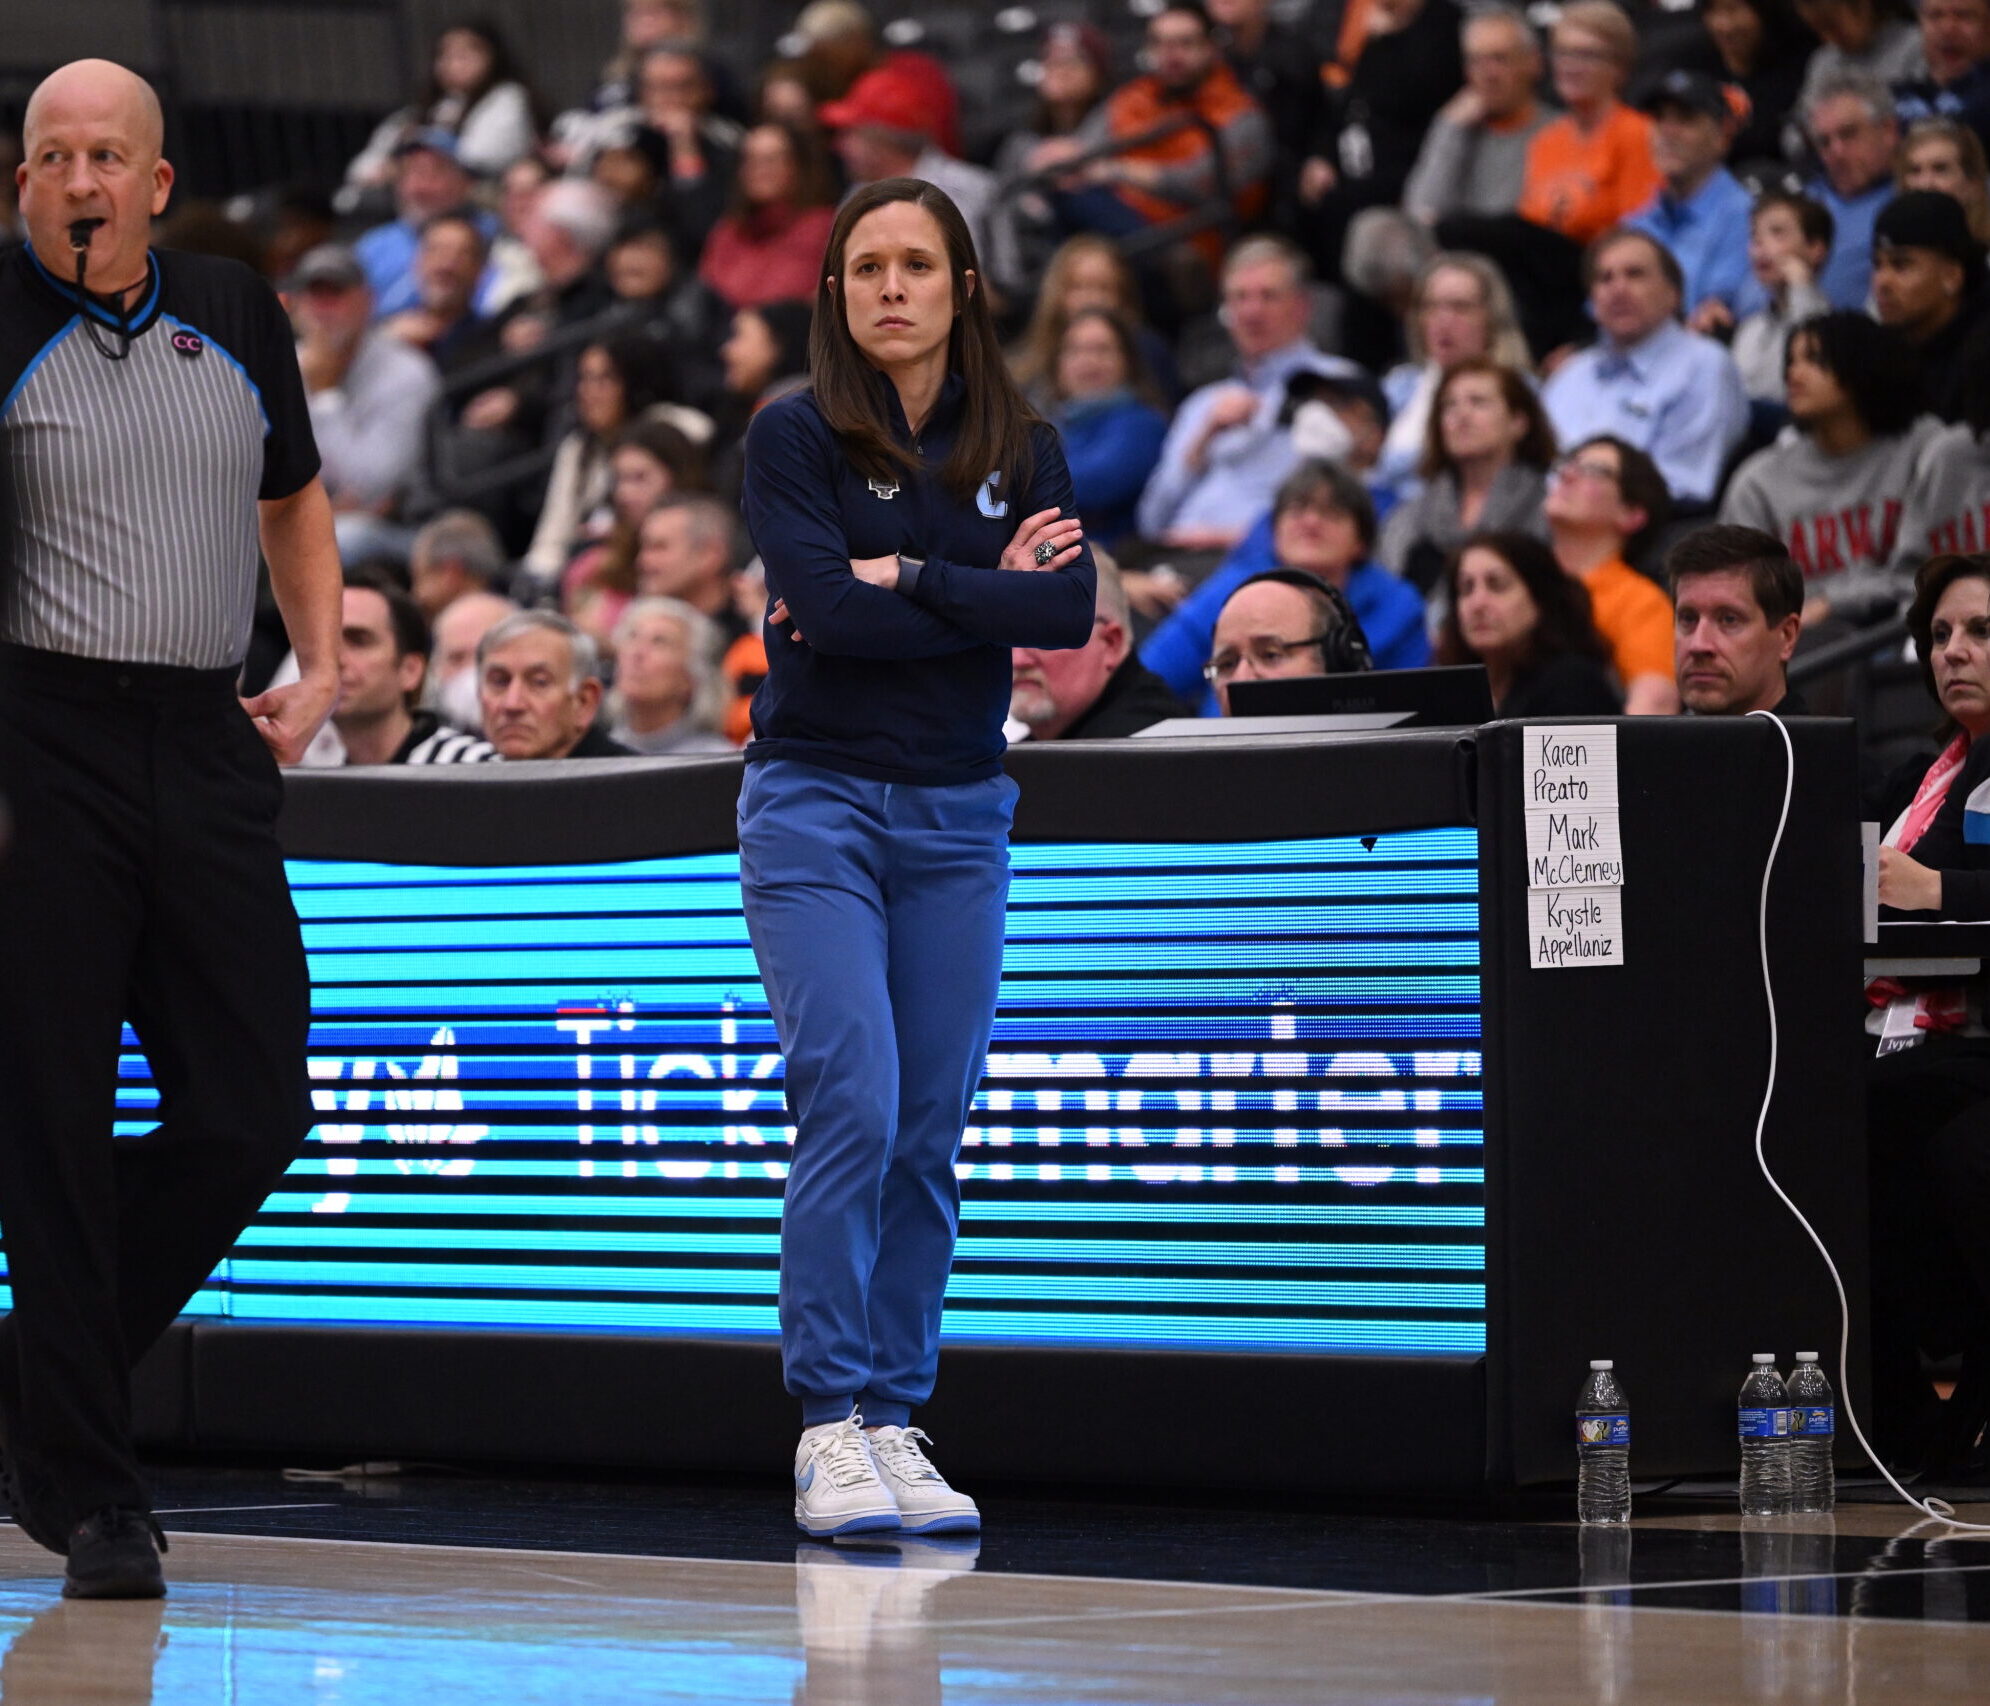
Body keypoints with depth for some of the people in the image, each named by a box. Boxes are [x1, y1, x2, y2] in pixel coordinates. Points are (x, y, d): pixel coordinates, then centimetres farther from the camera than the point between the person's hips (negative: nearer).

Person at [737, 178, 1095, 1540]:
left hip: (960, 816, 4)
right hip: (818, 804, -4)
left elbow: (1071, 610, -7)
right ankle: (830, 1428, -12)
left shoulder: (1020, 448, 8)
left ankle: (895, 1421, 8)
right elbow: (827, 609, -17)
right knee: (853, 1105, -14)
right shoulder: (794, 438, -3)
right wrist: (987, 591, -8)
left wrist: (907, 580, -13)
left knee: (932, 1131, 3)